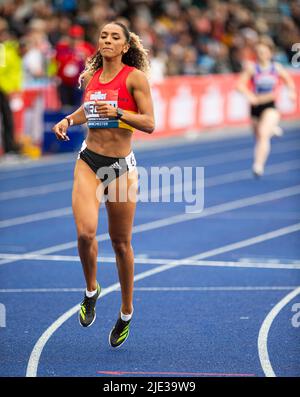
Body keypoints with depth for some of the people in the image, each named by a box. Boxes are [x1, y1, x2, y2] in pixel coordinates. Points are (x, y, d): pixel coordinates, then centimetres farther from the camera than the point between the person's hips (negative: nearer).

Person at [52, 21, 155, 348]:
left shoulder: (135, 77, -8)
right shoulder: (90, 76, 7)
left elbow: (149, 123, -12)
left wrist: (117, 113, -25)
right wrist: (68, 120, 9)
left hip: (121, 166, -3)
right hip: (89, 161, 3)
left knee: (120, 242, 7)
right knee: (85, 231, -18)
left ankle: (126, 313, 25)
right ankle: (91, 291, 10)